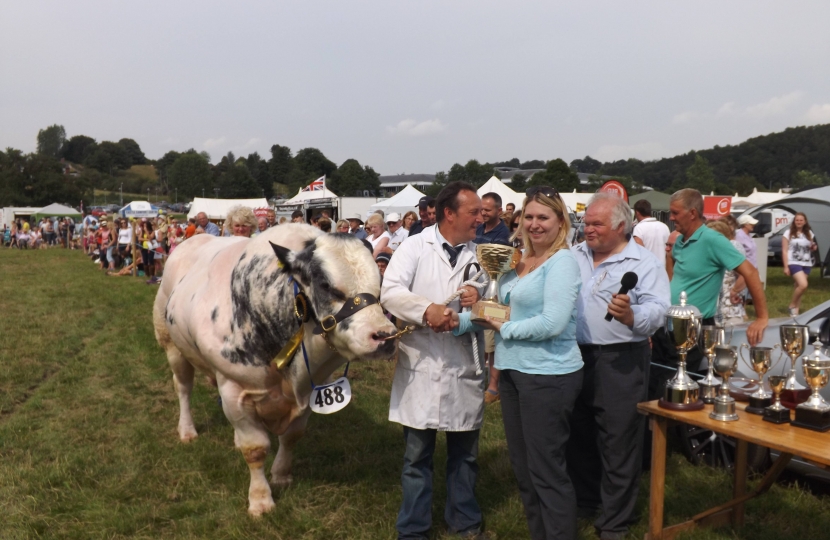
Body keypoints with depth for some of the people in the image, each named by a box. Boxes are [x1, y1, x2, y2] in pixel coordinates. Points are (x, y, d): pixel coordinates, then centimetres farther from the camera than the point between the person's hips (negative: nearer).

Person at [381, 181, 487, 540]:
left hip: (464, 370, 3)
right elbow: (390, 291, -15)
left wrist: (480, 299, -14)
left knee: (465, 454, 17)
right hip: (422, 367, -3)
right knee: (417, 456, 10)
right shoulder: (415, 247, -3)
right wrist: (427, 309, -28)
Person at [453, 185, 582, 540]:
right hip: (513, 371, 9)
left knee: (547, 470, 3)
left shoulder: (562, 262, -14)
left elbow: (552, 323, -24)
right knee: (521, 466, 19)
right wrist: (460, 320, -5)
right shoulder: (517, 260, 10)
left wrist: (504, 328, -14)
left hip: (549, 376, -8)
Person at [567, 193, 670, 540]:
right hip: (575, 357, 5)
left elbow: (658, 311, -16)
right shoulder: (573, 256, 8)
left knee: (618, 444, 5)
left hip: (620, 362, -5)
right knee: (578, 436, 18)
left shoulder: (645, 263, -7)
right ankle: (584, 502, 38)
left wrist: (630, 315, -34)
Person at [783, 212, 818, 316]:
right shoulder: (788, 233, -3)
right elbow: (784, 250, -4)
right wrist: (786, 266, -9)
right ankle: (792, 305, -1)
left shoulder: (809, 233, 11)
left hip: (806, 264, 5)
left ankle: (796, 310, 9)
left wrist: (814, 247, -1)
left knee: (798, 286, 3)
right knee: (803, 285, -20)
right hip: (794, 263, -5)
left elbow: (810, 249, 24)